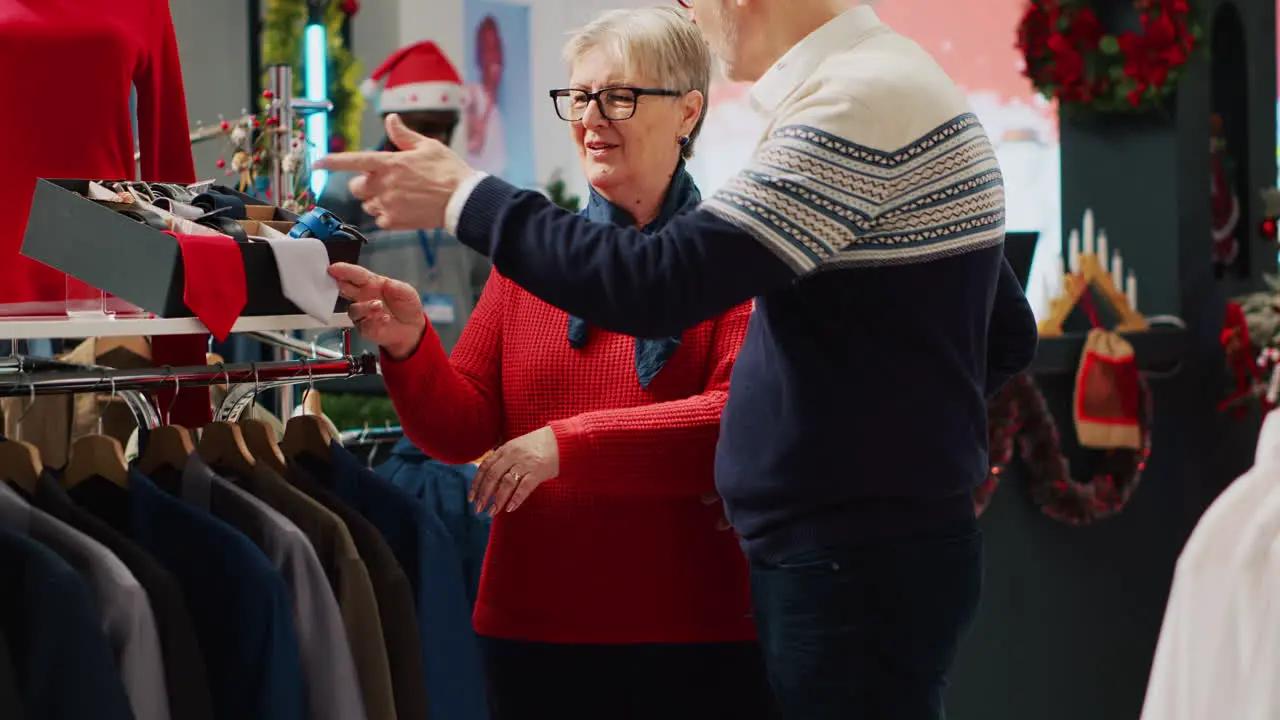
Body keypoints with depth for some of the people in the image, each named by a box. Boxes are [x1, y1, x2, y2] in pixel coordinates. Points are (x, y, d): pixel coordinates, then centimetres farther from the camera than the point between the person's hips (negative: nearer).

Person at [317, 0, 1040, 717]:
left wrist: (465, 199, -12)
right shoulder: (896, 80, 15)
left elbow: (660, 286, -23)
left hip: (856, 567, -10)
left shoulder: (862, 104, -18)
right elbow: (1008, 337, 20)